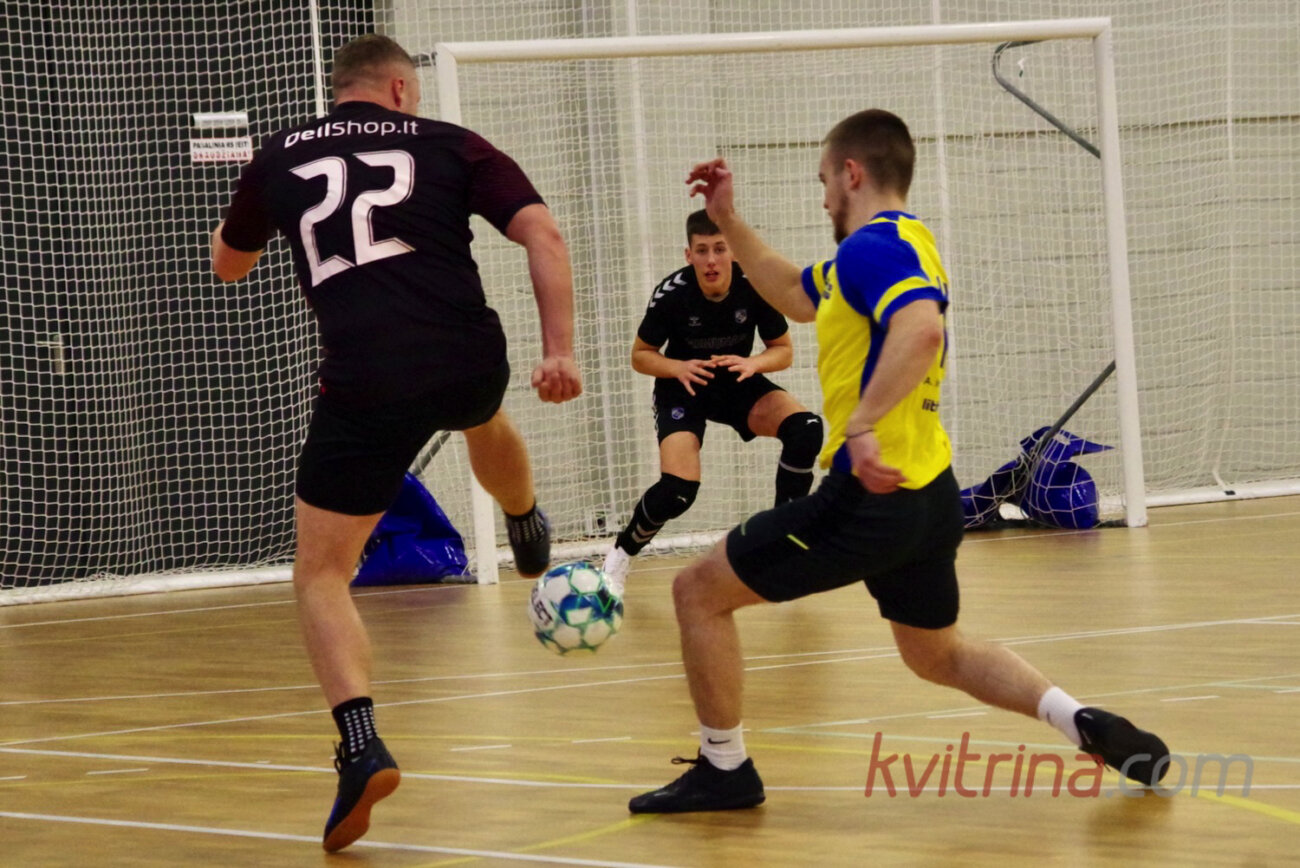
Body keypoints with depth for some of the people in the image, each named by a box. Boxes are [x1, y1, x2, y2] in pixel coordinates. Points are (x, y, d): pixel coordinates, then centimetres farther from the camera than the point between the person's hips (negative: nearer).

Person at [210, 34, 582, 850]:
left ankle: (362, 744, -16)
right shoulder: (451, 145, 11)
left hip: (365, 383, -2)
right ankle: (529, 532, 71)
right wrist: (560, 349, -3)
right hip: (470, 363, 2)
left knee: (321, 574, 6)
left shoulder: (280, 158, 13)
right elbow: (544, 235, -1)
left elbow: (227, 264, 30)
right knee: (485, 417, 41)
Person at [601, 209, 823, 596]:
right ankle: (620, 556, 5)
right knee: (678, 489, -25)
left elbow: (784, 351, -4)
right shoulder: (672, 293, -23)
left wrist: (754, 363, -26)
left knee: (805, 429, -25)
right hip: (682, 388, -3)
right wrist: (680, 368, -29)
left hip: (737, 382, 3)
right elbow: (640, 356, -9)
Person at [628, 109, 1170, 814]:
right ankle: (1085, 723, 9)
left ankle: (724, 770, 9)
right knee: (938, 655, 27)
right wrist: (728, 221, 28)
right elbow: (797, 295, 33)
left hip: (870, 498, -10)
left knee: (699, 590, 3)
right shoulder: (900, 242, 17)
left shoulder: (875, 246, -14)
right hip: (931, 495, 10)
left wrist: (863, 424, -39)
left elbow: (921, 329, -35)